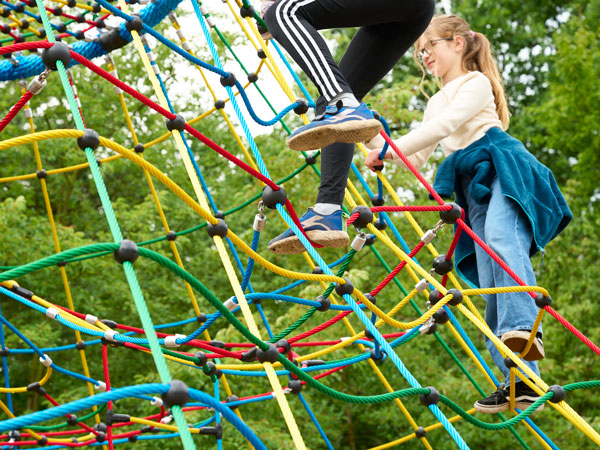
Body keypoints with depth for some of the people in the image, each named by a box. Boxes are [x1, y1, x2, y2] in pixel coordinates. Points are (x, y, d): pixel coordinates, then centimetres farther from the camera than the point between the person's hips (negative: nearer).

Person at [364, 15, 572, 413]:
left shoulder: (476, 83, 7)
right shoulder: (436, 102, 31)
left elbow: (446, 125, -11)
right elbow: (416, 160, 29)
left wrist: (391, 150, -14)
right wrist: (372, 137, 19)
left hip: (504, 171, -7)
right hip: (473, 189, 7)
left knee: (501, 237, -37)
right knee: (491, 279, -8)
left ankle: (522, 327, -56)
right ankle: (520, 380, -14)